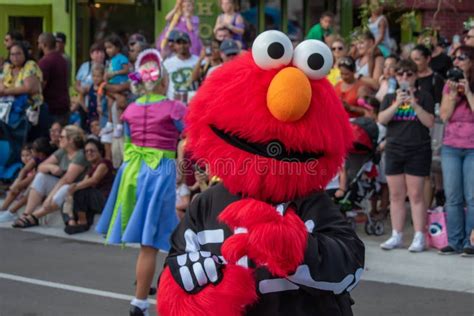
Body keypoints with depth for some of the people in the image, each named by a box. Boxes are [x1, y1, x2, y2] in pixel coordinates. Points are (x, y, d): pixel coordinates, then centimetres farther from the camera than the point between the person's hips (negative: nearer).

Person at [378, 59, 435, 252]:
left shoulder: (423, 97, 3)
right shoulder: (390, 98, 12)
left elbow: (430, 122, -7)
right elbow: (381, 119, -3)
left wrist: (414, 104, -18)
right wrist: (397, 104, -17)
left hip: (418, 151, -3)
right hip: (394, 150, 3)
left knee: (415, 194, -5)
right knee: (396, 195, 5)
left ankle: (419, 237, -2)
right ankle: (396, 236, 11)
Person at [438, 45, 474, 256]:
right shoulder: (450, 85, 11)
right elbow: (444, 115, 2)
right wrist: (453, 95, -9)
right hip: (451, 147, 4)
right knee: (452, 198, 4)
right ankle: (454, 242, 8)